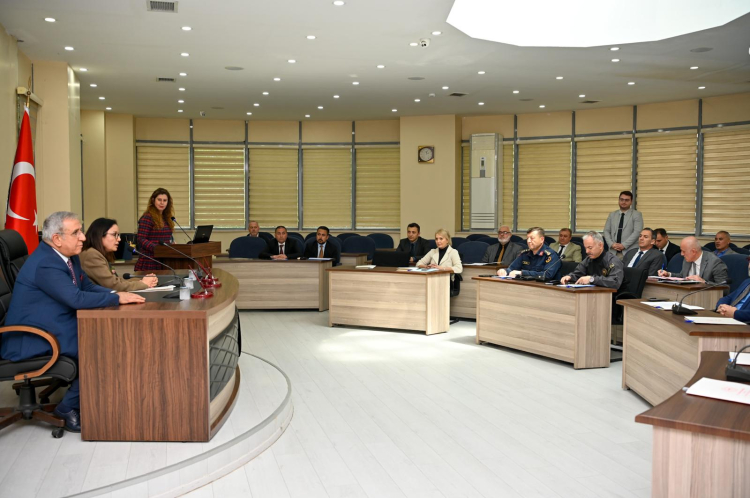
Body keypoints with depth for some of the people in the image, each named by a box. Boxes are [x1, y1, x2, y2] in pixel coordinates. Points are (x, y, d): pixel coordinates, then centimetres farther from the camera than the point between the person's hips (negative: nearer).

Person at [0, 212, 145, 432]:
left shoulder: (69, 256, 5)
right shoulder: (45, 264, -24)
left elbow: (88, 286, 13)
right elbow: (76, 298, -32)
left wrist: (117, 294, -6)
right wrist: (117, 298, -22)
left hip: (55, 328, 9)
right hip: (31, 341, -9)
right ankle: (68, 407, -2)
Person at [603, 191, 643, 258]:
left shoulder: (637, 215, 4)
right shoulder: (612, 215, 17)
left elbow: (637, 232, -7)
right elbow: (606, 231, 12)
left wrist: (623, 245, -14)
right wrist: (612, 244, -6)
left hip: (630, 252, -3)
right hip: (613, 252, 3)